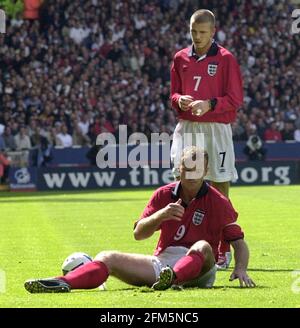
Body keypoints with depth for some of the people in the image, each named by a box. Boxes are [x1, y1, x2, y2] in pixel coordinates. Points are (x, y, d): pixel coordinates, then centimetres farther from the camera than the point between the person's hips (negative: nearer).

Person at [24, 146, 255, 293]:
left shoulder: (218, 201, 1)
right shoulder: (164, 195, 11)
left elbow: (238, 241, -1)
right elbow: (139, 234, 8)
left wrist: (241, 269, -21)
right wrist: (161, 215, -12)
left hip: (199, 268, -4)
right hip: (161, 263, 4)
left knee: (203, 246, -37)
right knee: (109, 258, -13)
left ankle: (173, 279, -69)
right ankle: (62, 283, -40)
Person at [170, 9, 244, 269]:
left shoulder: (225, 59, -1)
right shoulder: (181, 58, 11)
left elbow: (235, 99, -4)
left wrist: (209, 104, -20)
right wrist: (179, 100, -6)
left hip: (216, 129, -3)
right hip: (186, 128, 3)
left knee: (220, 189, 0)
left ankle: (224, 250, 5)